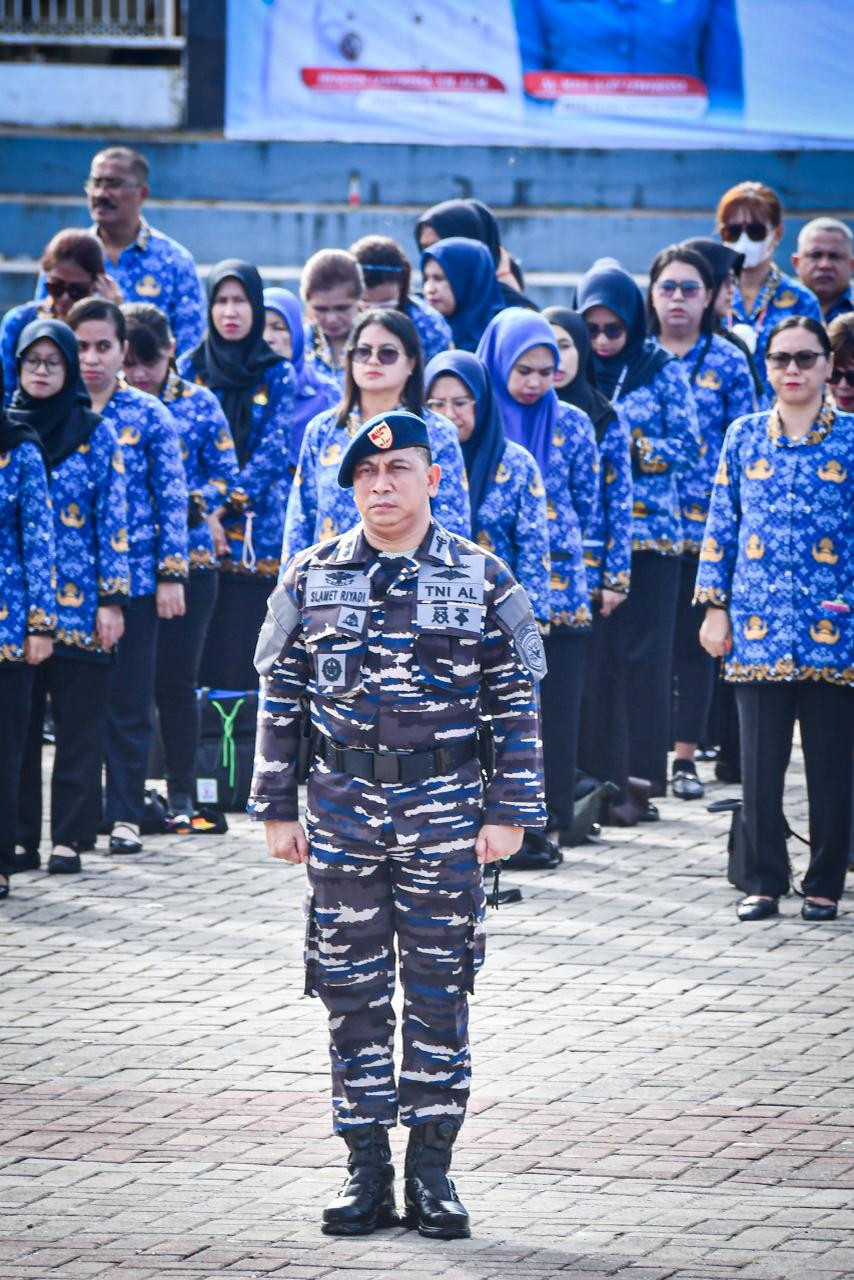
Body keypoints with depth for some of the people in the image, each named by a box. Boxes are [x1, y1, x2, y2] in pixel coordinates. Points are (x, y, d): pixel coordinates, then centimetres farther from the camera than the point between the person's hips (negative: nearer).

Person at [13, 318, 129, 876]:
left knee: (80, 727, 0)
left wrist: (113, 598, -5)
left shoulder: (96, 433, 4)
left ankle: (70, 838, 6)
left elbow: (114, 520, 2)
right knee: (17, 724, 1)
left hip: (79, 605, -1)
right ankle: (20, 837, 6)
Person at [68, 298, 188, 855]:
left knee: (130, 701, 3)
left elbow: (172, 496, 2)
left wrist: (172, 572, -4)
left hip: (135, 576, -1)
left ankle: (126, 814, 11)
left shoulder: (149, 416, 1)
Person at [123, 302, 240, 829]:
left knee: (177, 681, 1)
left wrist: (189, 505, -13)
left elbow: (227, 475, 3)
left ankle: (182, 795, 7)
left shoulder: (199, 404, 3)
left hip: (189, 559, -1)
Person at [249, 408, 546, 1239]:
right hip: (342, 806, 2)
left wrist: (511, 814, -4)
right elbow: (280, 698, 7)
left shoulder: (482, 580, -1)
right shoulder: (311, 579, 4)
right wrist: (276, 810, 4)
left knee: (439, 990, 2)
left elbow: (516, 704, 1)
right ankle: (366, 1171, 11)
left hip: (445, 810, -2)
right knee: (350, 990, 4)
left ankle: (432, 1170, 10)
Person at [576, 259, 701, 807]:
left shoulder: (663, 370, 2)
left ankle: (643, 779, -1)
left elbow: (689, 445, -2)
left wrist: (635, 448, -15)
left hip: (651, 532, -2)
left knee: (645, 657, -3)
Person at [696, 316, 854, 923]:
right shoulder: (745, 436, 9)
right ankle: (763, 880, 12)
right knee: (760, 762, 2)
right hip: (758, 625, 2)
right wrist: (715, 606, 6)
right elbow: (722, 525, 11)